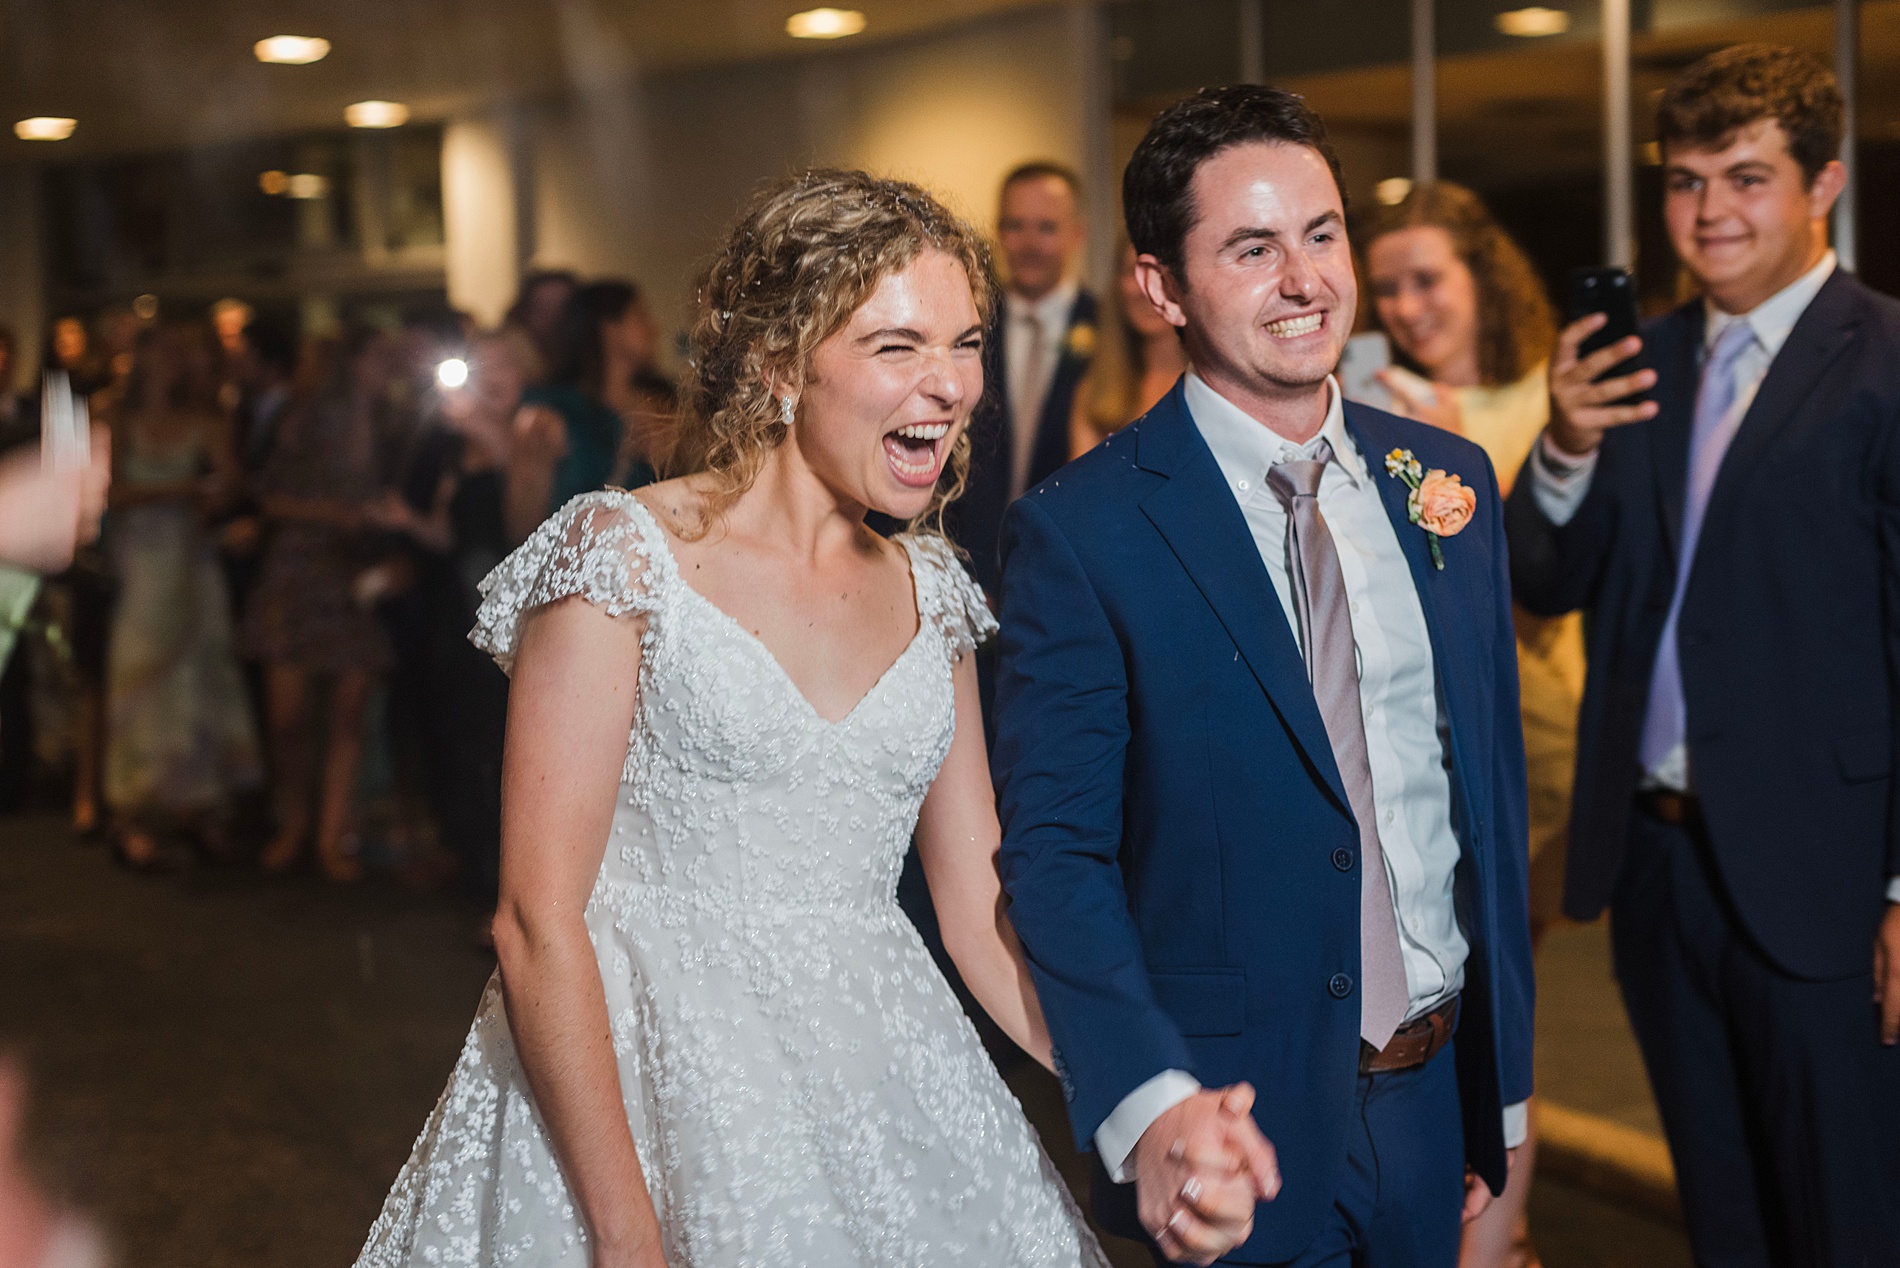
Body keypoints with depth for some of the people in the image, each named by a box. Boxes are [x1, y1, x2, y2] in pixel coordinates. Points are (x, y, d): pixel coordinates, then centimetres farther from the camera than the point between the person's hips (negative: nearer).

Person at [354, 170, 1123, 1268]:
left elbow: (983, 910, 7)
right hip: (639, 1084, -5)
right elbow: (538, 925, -13)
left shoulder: (928, 592, 6)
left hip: (879, 1084, 5)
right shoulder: (624, 557, -10)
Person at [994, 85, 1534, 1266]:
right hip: (1236, 1128, -5)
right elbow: (1054, 850, -15)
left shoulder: (1447, 481, 3)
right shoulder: (1078, 534, -13)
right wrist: (1151, 1105, -31)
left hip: (1433, 1105, 5)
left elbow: (1493, 789, 9)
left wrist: (1503, 1083, 11)